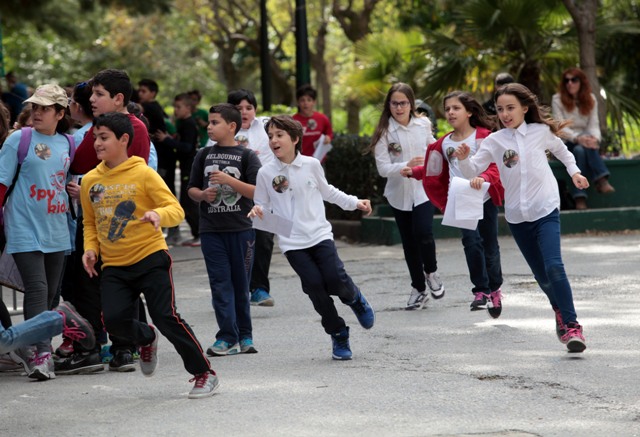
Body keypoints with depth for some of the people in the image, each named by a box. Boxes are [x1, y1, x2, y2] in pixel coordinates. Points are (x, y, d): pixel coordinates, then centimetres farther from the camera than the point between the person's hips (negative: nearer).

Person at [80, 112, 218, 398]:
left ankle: (204, 373, 5)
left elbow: (176, 210, -11)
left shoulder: (143, 174, -7)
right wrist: (90, 248, 2)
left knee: (166, 317, -11)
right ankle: (146, 338, 24)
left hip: (150, 258, -4)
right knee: (114, 319, -13)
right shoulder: (90, 180, 7)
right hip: (114, 266, 4)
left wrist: (158, 214, -32)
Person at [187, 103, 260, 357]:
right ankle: (228, 338, -4)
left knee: (240, 283, 5)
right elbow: (192, 189, 15)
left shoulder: (246, 156, 0)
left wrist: (229, 180, -17)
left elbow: (257, 191, -8)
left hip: (240, 228, -2)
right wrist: (203, 194, -7)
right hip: (211, 229, 2)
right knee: (220, 283, -3)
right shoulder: (204, 155, 10)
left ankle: (244, 336, 15)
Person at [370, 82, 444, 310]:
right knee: (409, 242, 7)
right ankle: (418, 289, 22)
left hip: (423, 189, 0)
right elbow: (383, 168, -15)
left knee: (423, 232, -19)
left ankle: (431, 273, 10)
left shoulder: (423, 124, -1)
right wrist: (406, 166, -29)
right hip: (399, 192, 0)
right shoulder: (384, 133, -8)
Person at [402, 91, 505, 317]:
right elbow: (435, 171, 23)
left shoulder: (483, 136, -6)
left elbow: (494, 167, -14)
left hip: (484, 198, -2)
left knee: (490, 245, 9)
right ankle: (481, 291, -11)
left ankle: (494, 290, 28)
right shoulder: (444, 143, 8)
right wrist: (414, 171, 10)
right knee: (472, 241, -17)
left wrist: (483, 178, -34)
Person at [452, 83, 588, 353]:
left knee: (553, 266, -20)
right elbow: (472, 171, -8)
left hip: (546, 211, -3)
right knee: (541, 274, 11)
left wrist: (573, 171, 9)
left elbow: (561, 150, 20)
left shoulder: (541, 132, -1)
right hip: (517, 217, 3)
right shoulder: (494, 141, -1)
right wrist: (463, 159, -27)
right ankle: (560, 310, 36)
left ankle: (571, 325, -16)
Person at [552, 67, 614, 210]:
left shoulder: (590, 100, 9)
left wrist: (595, 138, -23)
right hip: (565, 143, -2)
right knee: (579, 149, -37)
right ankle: (602, 179, -47)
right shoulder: (557, 100, -2)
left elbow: (593, 125, 1)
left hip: (585, 139, 2)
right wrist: (578, 138, -29)